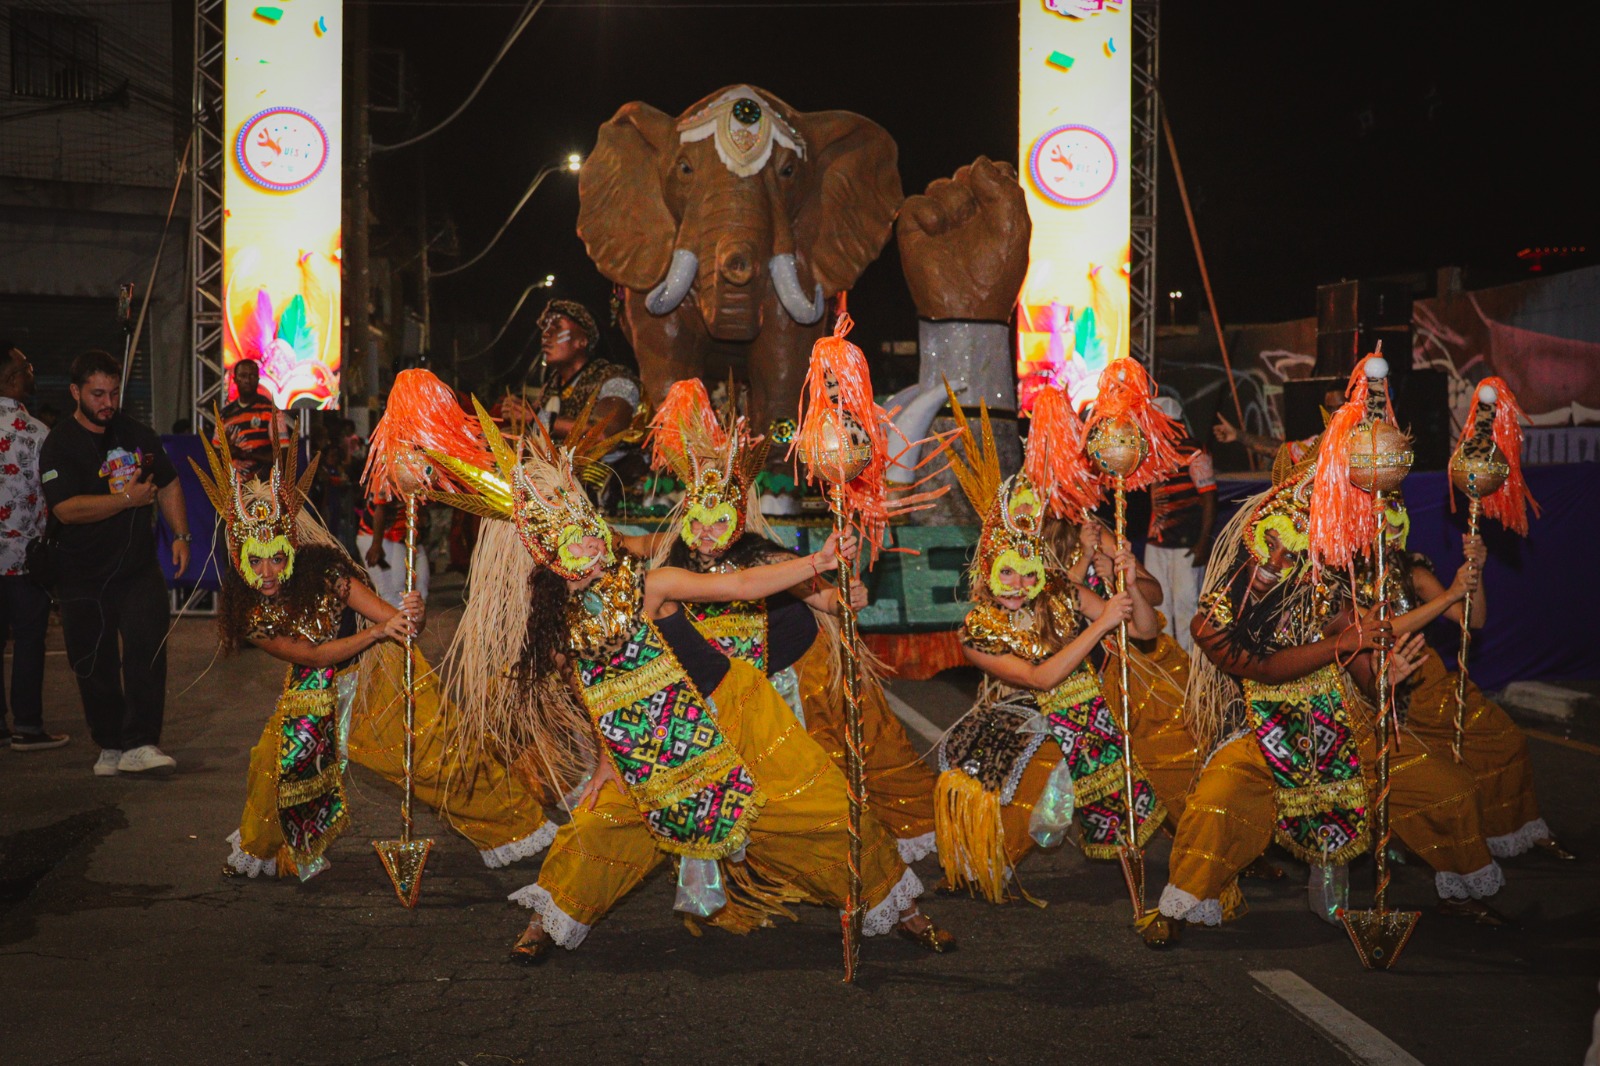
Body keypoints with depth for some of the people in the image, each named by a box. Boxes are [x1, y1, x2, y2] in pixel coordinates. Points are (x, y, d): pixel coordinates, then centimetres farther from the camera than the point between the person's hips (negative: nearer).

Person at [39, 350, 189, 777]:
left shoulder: (137, 434, 8)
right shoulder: (59, 445, -6)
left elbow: (168, 485, 18)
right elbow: (67, 509, -19)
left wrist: (180, 536, 5)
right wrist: (128, 499, -18)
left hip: (139, 568, 2)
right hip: (84, 577, -2)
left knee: (147, 645, -15)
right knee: (95, 665, 6)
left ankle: (140, 745, -15)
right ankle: (110, 746, 22)